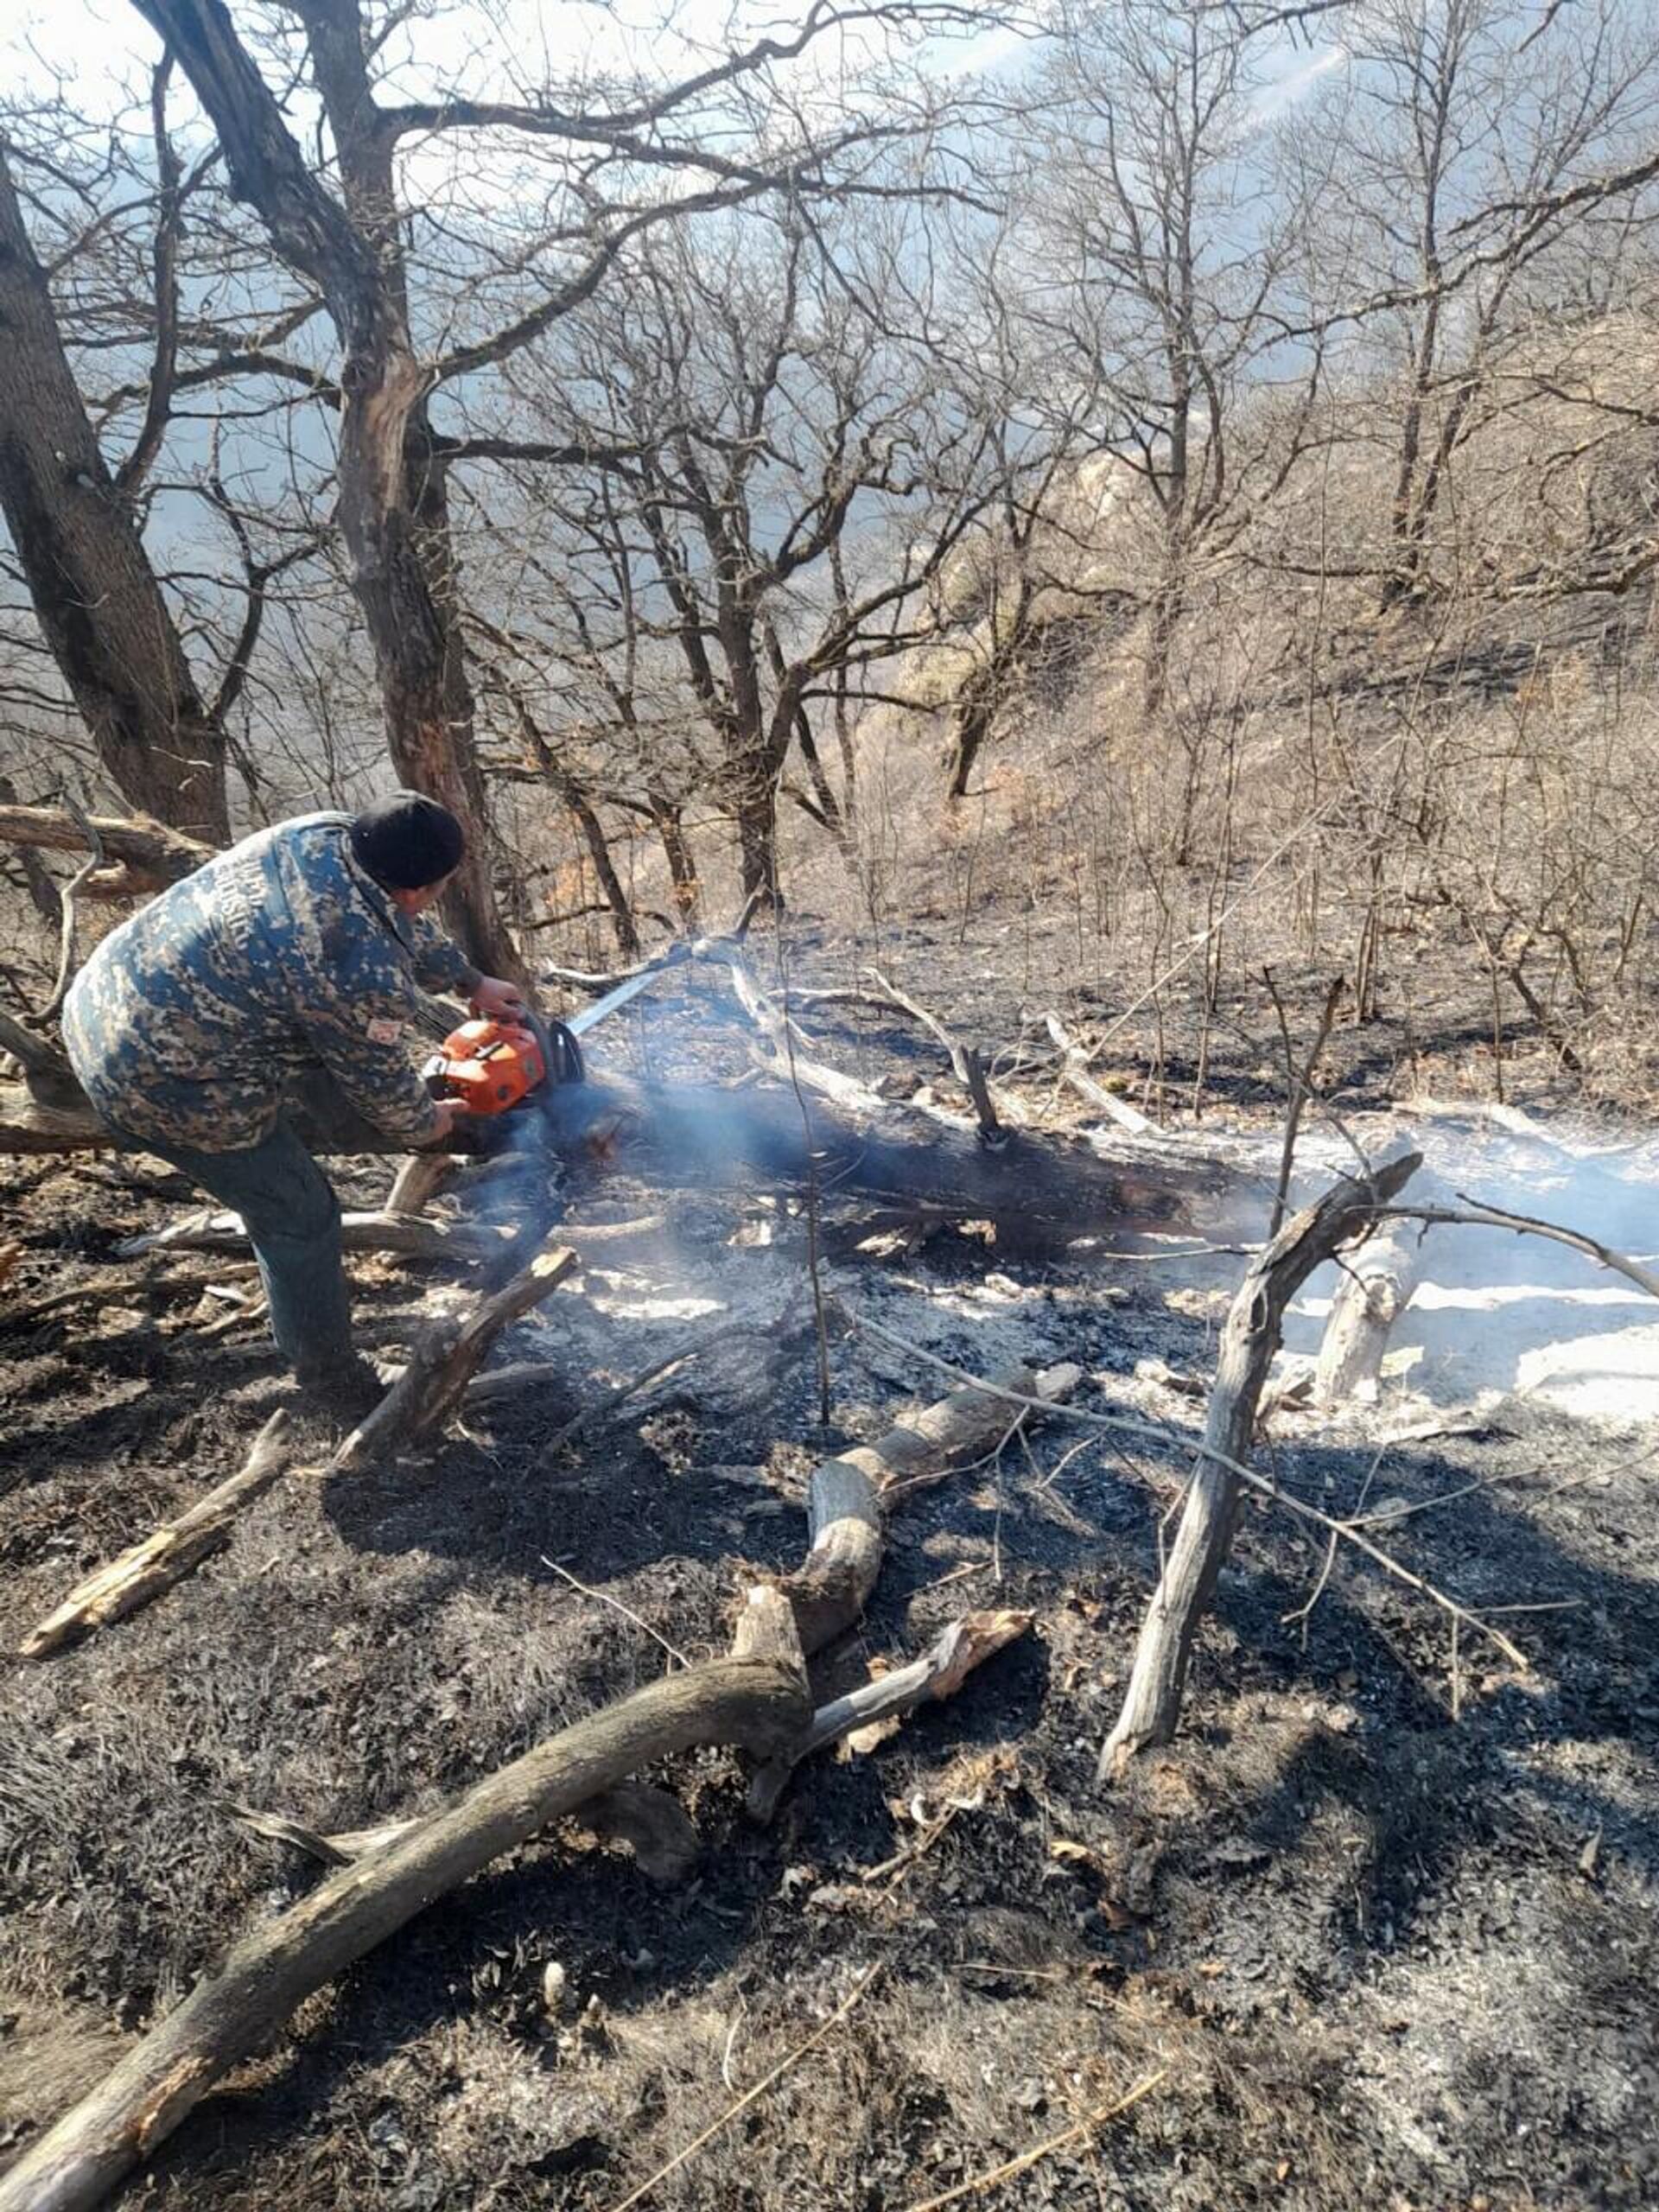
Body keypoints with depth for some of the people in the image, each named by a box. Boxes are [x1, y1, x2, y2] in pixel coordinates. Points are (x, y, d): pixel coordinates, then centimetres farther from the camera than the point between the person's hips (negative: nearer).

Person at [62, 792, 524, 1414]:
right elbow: (384, 1088, -5)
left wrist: (472, 982, 30)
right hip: (162, 1086, -8)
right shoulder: (370, 978, -24)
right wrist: (428, 1128, 16)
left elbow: (404, 929, 17)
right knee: (300, 1219, 10)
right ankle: (336, 1382, 28)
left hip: (101, 1002, 8)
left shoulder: (319, 833, -2)